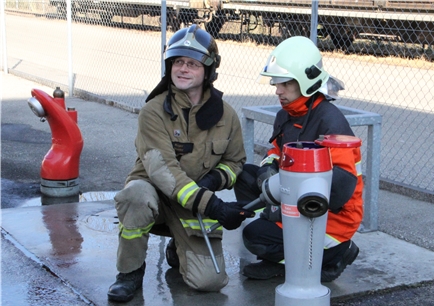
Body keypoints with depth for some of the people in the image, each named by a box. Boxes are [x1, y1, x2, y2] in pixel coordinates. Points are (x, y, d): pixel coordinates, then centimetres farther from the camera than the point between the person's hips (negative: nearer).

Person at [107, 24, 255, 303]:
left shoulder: (226, 115, -3)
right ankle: (130, 272, -13)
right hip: (156, 193, -2)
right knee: (137, 194, -39)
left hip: (198, 205, 3)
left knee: (209, 281, -14)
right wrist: (212, 206, -34)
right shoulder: (154, 111, -15)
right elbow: (162, 170, -25)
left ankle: (179, 250, 24)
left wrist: (215, 179, -14)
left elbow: (235, 161, 11)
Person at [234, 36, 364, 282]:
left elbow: (343, 184, -30)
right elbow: (277, 152, 18)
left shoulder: (330, 121, -23)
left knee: (254, 236, -17)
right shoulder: (286, 116, 5)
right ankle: (277, 255, 0)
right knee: (246, 175, -1)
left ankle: (334, 252, -2)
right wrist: (269, 169, -8)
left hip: (333, 214, -9)